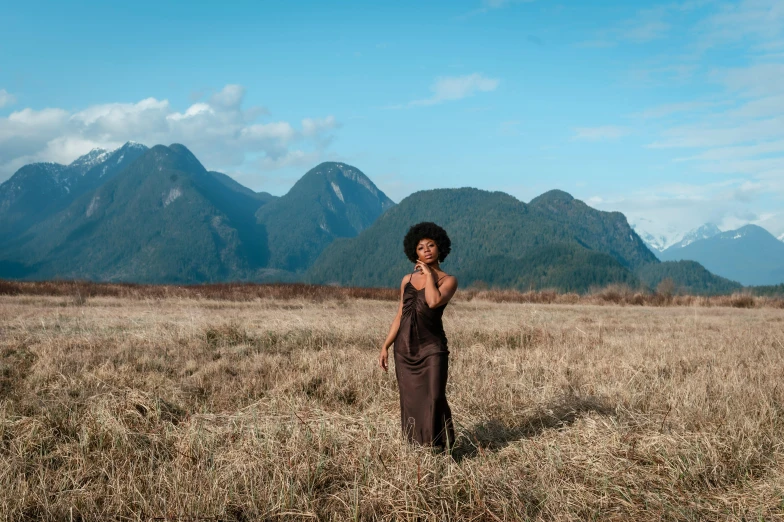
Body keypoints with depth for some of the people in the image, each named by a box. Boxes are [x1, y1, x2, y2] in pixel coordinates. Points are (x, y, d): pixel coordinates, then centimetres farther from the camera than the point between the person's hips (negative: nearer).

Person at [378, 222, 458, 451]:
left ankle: (439, 450, -1)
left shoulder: (448, 280, -2)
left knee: (433, 399, -11)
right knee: (410, 401, 7)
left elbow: (434, 301, -23)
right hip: (404, 348, 4)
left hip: (432, 348, -4)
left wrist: (429, 275, -10)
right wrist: (385, 346, 7)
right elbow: (400, 316, 13)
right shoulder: (407, 280, 11)